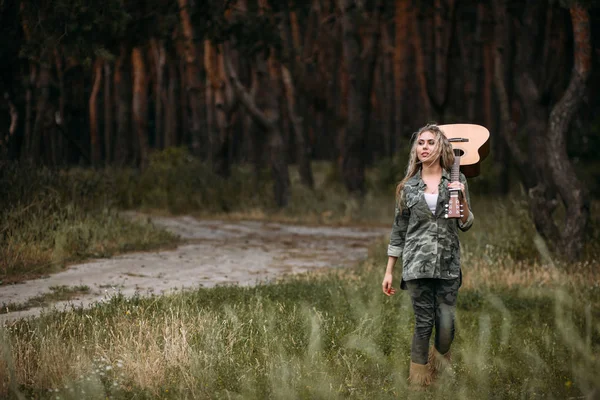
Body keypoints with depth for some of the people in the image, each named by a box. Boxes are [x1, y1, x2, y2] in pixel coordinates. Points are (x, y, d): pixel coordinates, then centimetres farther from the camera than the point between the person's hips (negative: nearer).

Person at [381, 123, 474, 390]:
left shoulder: (456, 180, 6)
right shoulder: (408, 186, 7)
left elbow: (466, 225, 6)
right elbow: (398, 230, 10)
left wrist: (462, 198, -13)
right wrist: (388, 271, 8)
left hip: (448, 264, 0)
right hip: (417, 264, 0)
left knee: (446, 324, -6)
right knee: (423, 322, -3)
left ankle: (440, 368, 21)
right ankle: (419, 381, 9)